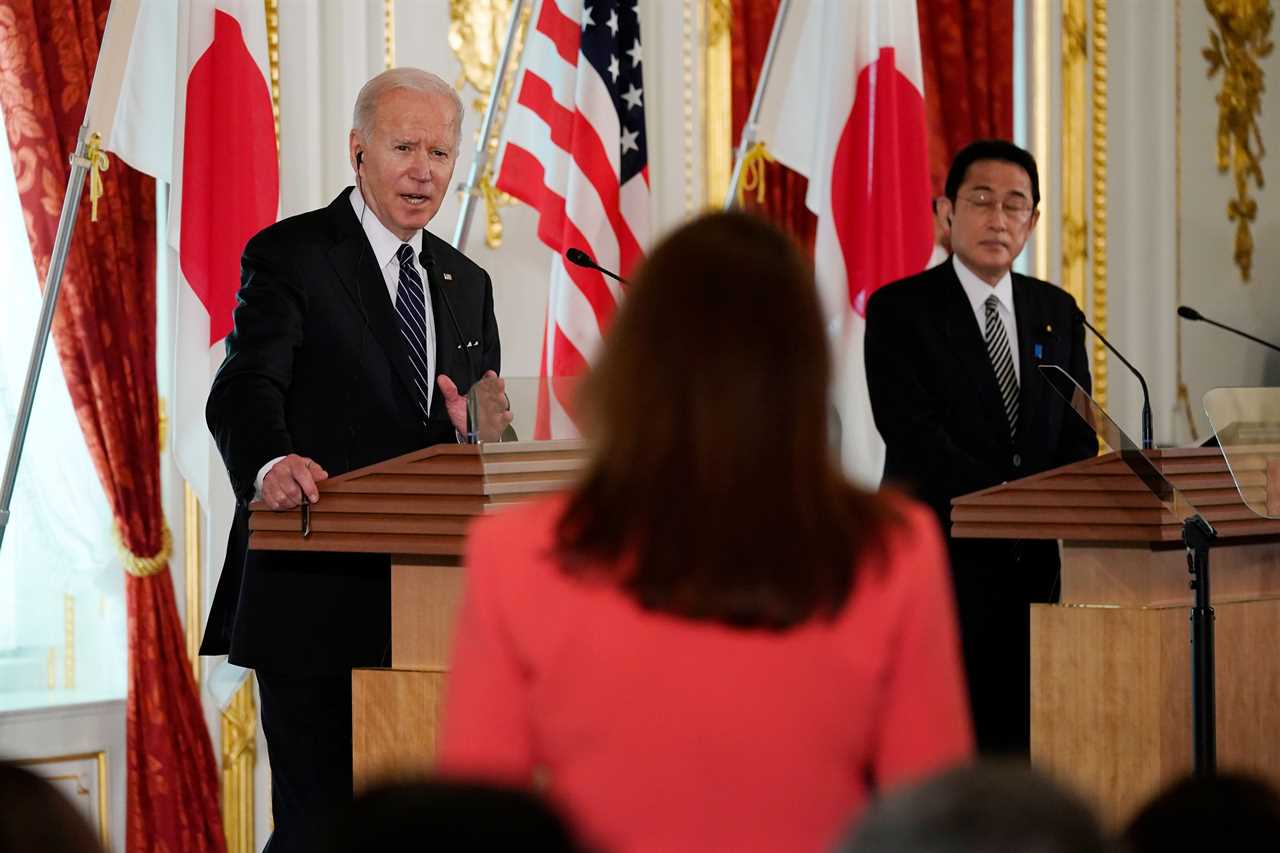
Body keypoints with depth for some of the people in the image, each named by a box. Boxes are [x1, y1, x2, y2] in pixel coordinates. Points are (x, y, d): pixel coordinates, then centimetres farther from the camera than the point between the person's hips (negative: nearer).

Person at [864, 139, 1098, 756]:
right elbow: (912, 432, -12)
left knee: (1021, 742, 1)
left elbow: (1077, 433, 13)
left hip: (1037, 565, 5)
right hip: (943, 562, -5)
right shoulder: (898, 310, -2)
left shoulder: (1057, 311, 15)